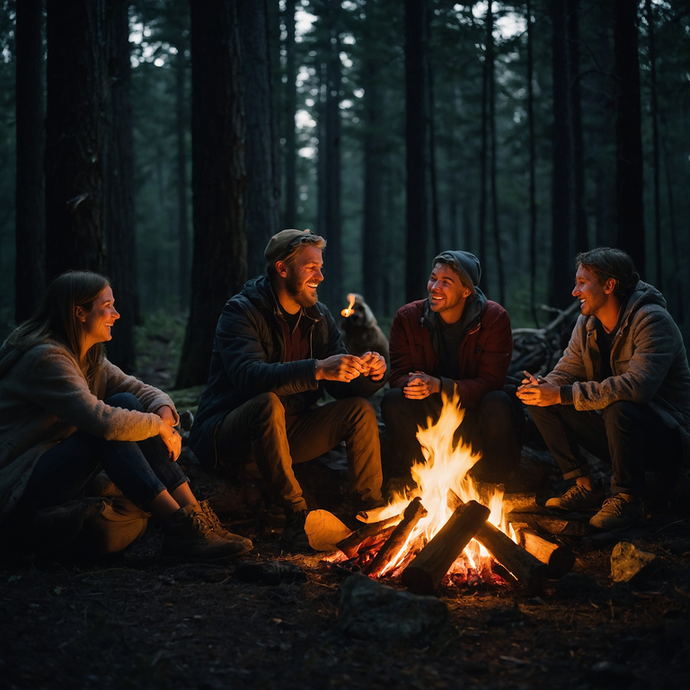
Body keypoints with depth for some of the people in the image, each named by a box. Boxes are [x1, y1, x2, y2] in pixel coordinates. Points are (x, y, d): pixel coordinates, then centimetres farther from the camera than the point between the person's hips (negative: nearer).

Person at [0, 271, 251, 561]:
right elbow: (104, 422, -32)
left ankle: (196, 515, -14)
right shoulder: (45, 358, -21)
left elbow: (142, 390, 7)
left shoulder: (89, 357, 11)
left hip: (56, 465, 9)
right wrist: (160, 428, -17)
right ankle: (179, 527, -27)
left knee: (126, 404, -8)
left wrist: (165, 415, -16)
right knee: (116, 417, -26)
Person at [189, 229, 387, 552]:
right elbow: (249, 377, -32)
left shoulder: (319, 317, 7)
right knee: (269, 404, -37)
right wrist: (317, 370, -42)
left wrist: (368, 373, -20)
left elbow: (343, 387, 3)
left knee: (360, 410, -10)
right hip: (225, 436, -6)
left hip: (286, 432, 7)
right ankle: (297, 516, -31)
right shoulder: (242, 311, -14)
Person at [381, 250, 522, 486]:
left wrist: (439, 385, -33)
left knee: (498, 403, -33)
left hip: (474, 411, -1)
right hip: (428, 414, 1)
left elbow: (491, 381, -17)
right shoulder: (407, 317, -6)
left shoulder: (494, 318, -12)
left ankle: (497, 480, -8)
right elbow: (398, 376, -5)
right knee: (393, 400, -27)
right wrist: (411, 384, -33)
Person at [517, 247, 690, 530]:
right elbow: (567, 370, 6)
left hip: (665, 437, -7)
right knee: (541, 403, -6)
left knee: (619, 408, -39)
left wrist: (562, 395, -34)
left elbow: (638, 386, -35)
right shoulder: (587, 322, 4)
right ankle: (586, 487, 2)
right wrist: (545, 386, -21)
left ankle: (627, 498, -17)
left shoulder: (652, 321, -21)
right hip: (613, 426, 8)